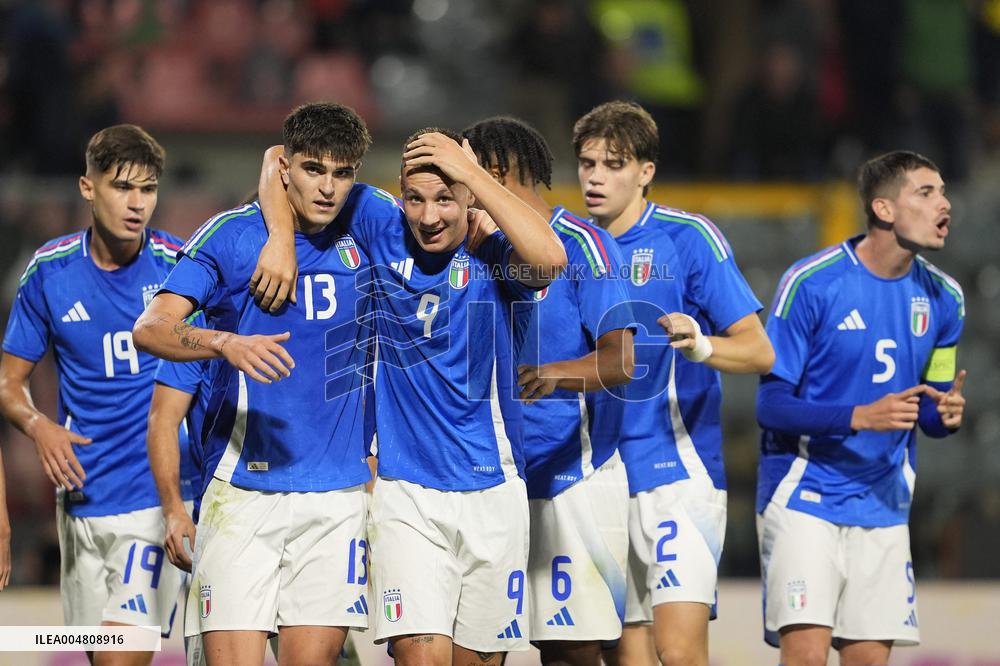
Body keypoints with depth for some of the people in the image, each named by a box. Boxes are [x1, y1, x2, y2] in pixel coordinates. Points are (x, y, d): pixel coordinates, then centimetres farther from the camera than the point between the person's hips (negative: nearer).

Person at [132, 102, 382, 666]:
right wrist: (226, 343, -33)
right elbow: (151, 328, -14)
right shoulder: (232, 234, -4)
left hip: (336, 492, 2)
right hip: (242, 488, -2)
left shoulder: (366, 219, 5)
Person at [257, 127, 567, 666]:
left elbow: (550, 258, -28)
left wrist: (472, 173, -22)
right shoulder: (382, 236, 0)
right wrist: (282, 237, -11)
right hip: (405, 494, 0)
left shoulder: (494, 255, -4)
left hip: (492, 489, 0)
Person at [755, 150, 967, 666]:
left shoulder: (941, 298, 5)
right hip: (805, 497, -5)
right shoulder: (811, 283, -12)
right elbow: (771, 404, -12)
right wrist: (859, 416, -25)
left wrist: (946, 413, -10)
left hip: (883, 504, 5)